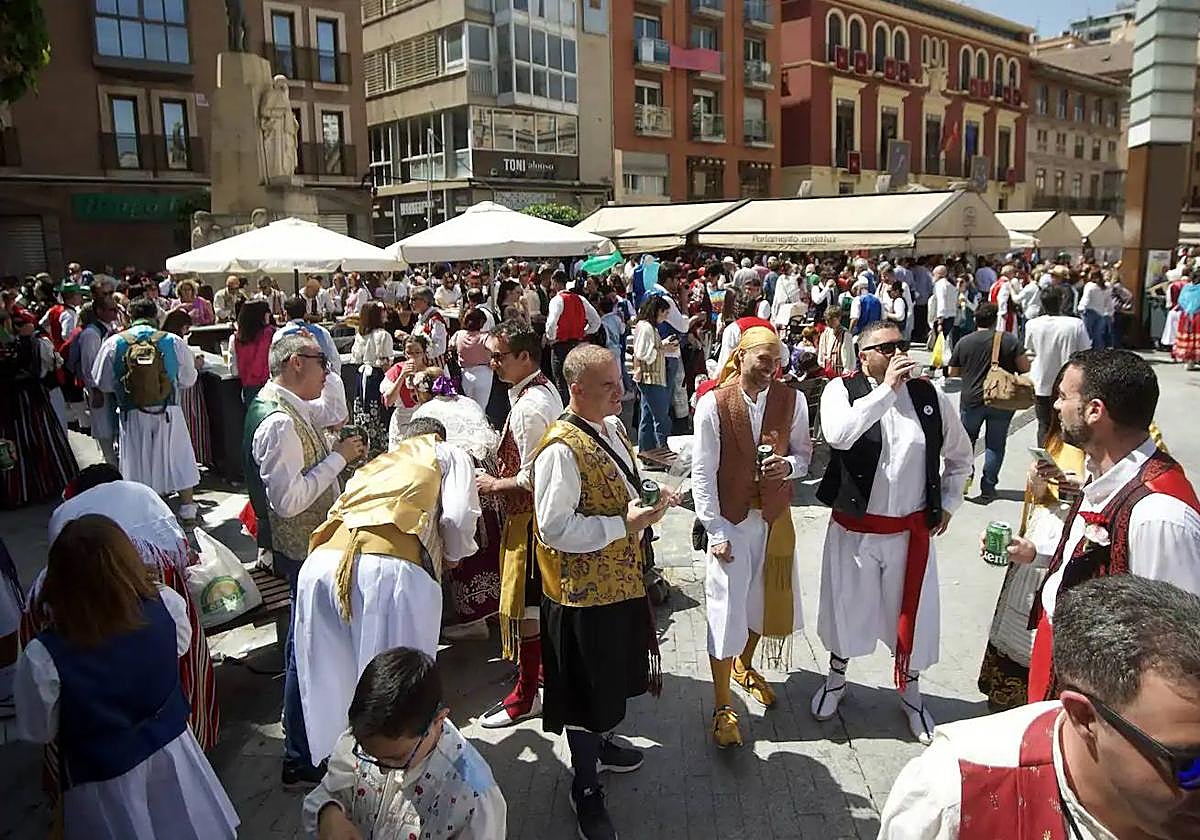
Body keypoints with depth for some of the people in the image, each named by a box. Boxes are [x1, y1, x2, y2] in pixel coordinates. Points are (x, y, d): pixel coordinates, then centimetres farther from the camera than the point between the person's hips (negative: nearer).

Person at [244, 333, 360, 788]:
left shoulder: (288, 405, 3)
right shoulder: (279, 423, -27)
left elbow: (334, 413, 20)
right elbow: (288, 500, -31)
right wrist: (338, 457, -24)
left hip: (307, 544, 11)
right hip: (303, 549, -11)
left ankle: (303, 723, 47)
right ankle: (300, 758, 13)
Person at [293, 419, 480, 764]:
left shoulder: (374, 464, 38)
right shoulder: (449, 455, 25)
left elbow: (340, 509, 25)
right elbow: (459, 516, 6)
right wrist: (453, 555, 25)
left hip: (321, 563, 5)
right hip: (394, 569, -5)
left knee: (331, 685, 18)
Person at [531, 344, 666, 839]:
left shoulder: (612, 427, 4)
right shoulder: (561, 449, -25)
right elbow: (554, 529, -26)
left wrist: (646, 508, 1)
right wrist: (624, 525, -25)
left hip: (620, 580, 9)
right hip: (583, 590, -8)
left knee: (610, 675, 26)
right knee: (586, 687, 9)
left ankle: (598, 743, 50)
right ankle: (585, 789, 28)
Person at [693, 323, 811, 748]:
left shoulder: (791, 401, -5)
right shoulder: (713, 404, -14)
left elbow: (804, 454, 8)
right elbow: (702, 473, -11)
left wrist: (788, 465, -16)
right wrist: (715, 531, -14)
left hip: (774, 517, 4)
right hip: (730, 521, -4)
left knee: (766, 598, 19)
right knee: (726, 611, 0)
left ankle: (744, 666, 48)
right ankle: (723, 708, 17)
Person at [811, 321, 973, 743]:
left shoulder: (930, 396, -1)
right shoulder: (842, 390, -10)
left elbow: (960, 455, 15)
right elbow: (839, 436, -32)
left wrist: (948, 502, 8)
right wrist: (887, 388, -28)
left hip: (911, 531, 2)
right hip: (854, 528, -2)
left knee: (913, 614, 13)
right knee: (846, 608, 15)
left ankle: (910, 693, 38)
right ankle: (836, 679, 41)